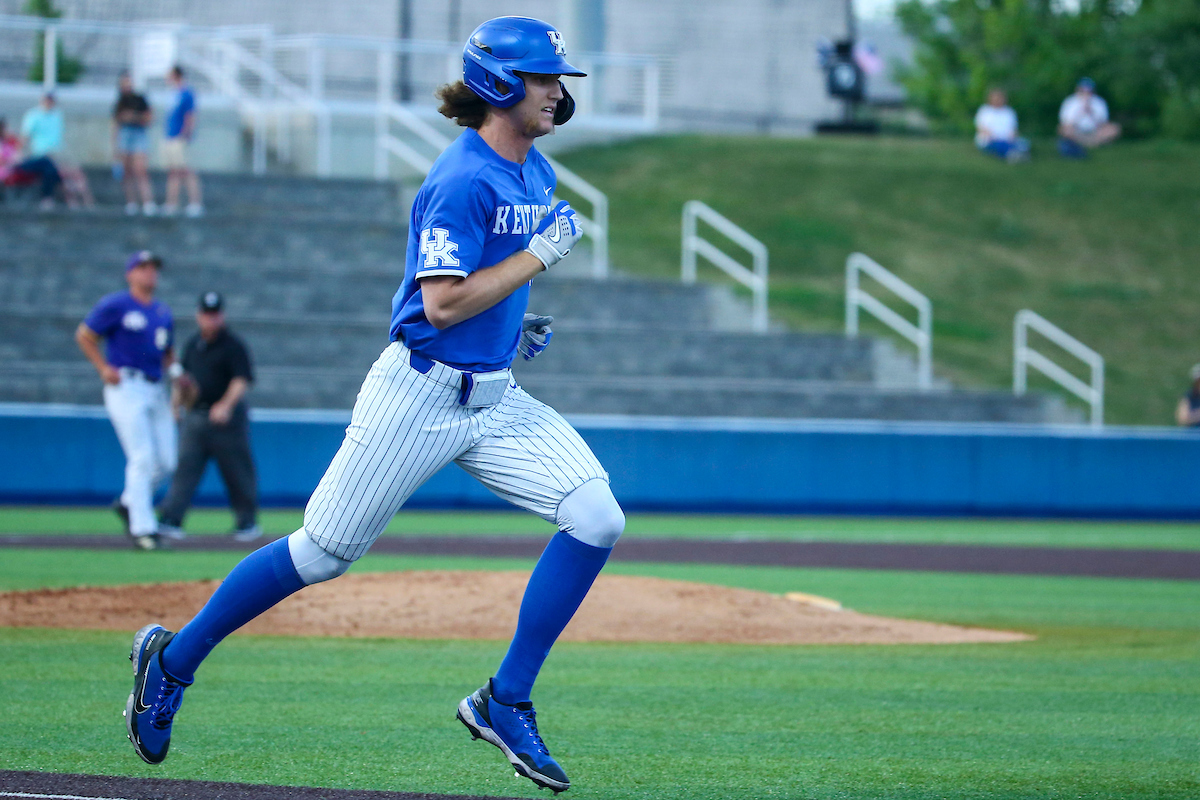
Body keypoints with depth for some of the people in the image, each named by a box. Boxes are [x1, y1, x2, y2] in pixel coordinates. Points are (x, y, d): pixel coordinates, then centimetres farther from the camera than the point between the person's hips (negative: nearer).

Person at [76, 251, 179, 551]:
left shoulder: (163, 313, 18)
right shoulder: (115, 305, -2)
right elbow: (84, 336, 2)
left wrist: (174, 369, 7)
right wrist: (104, 368, -7)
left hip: (156, 390, 7)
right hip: (126, 388, -7)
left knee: (166, 462, 1)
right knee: (142, 457, -14)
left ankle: (128, 503, 25)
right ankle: (143, 527, -12)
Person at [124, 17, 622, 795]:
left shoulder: (534, 173, 11)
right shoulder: (463, 179, -18)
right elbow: (442, 302, -24)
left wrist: (512, 319, 12)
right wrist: (539, 255, -20)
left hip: (495, 400, 8)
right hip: (419, 395, -8)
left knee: (596, 519, -12)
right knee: (322, 554, 0)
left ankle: (506, 702, -4)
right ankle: (173, 659, 21)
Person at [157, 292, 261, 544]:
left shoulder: (233, 346, -6)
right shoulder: (193, 345, 14)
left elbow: (241, 381, -17)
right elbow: (183, 377, 26)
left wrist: (226, 405, -31)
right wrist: (177, 400, 13)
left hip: (226, 419, -5)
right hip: (193, 416, 5)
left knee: (237, 472, 2)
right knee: (185, 467, -5)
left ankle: (248, 523, 14)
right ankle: (170, 521, -12)